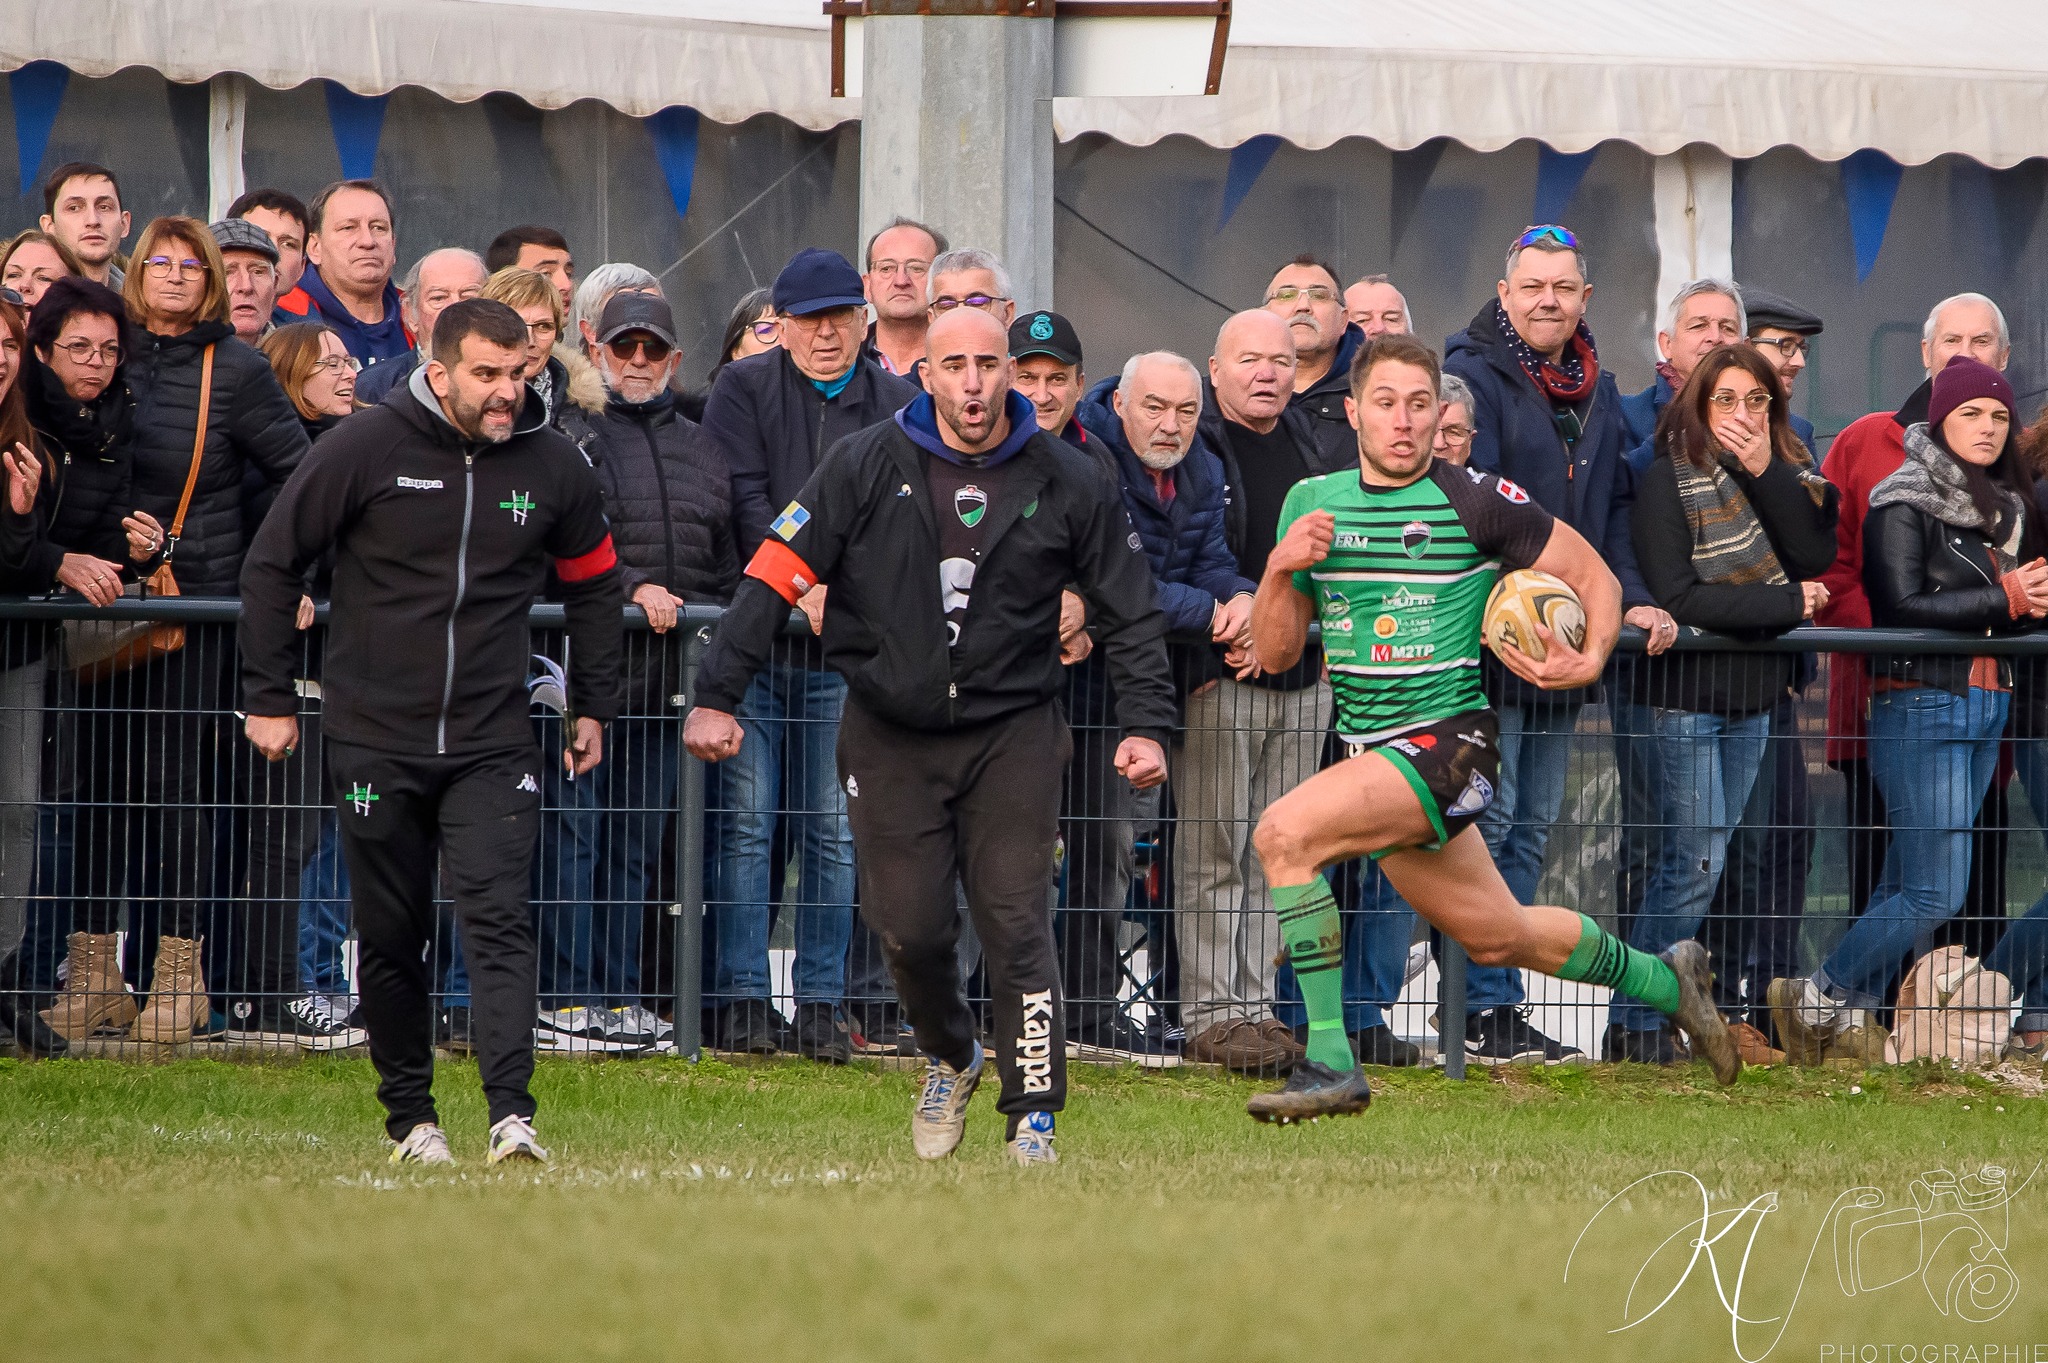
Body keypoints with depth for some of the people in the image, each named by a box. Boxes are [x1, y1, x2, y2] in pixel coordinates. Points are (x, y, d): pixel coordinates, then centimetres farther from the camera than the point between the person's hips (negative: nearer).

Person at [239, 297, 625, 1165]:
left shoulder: (551, 465, 1)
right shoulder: (366, 449, -7)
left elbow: (594, 584, 19)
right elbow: (272, 562, 1)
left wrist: (594, 707, 18)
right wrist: (270, 698, 1)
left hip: (494, 744, 1)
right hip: (376, 739, -1)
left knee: (499, 922, -14)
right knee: (390, 939, 6)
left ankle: (511, 1116, -21)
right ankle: (410, 1118, 19)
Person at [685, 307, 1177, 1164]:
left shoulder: (1064, 482, -1)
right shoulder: (867, 467, -5)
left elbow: (1129, 612, 8)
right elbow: (774, 577, -5)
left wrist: (1145, 725, -2)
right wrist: (716, 697, -13)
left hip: (1012, 731, 0)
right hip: (892, 732, 0)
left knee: (1015, 923, -10)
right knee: (909, 925, -2)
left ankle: (1033, 1116, -6)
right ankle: (949, 1059, 28)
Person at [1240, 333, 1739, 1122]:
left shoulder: (1477, 502, -8)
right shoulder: (1311, 503, 7)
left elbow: (1594, 577, 2)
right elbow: (1273, 655, 10)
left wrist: (1589, 663, -16)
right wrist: (1280, 570, -9)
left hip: (1449, 741, -7)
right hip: (1372, 752, 7)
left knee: (1284, 833, -27)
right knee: (1499, 936, 18)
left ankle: (1330, 1063, -22)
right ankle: (1665, 981, 44)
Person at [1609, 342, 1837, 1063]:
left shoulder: (1792, 476, 9)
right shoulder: (1668, 480, -9)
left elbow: (1816, 556, -7)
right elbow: (1679, 597, -17)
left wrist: (1767, 475, -15)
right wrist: (1788, 604, -11)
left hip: (1756, 695, 6)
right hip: (1689, 692, -6)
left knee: (1712, 860, 5)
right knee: (1693, 863, -8)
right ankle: (1634, 1026, -1)